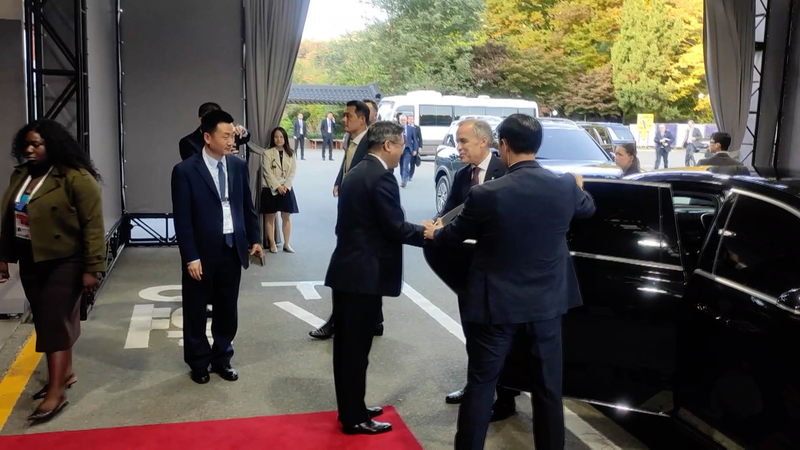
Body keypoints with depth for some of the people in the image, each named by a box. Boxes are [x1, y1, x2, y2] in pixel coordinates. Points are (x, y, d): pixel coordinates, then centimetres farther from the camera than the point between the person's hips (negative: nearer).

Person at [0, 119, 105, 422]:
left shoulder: (76, 178, -16)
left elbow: (93, 226, -17)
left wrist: (92, 269, -19)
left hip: (64, 262, -7)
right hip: (30, 262, 7)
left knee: (56, 322, -5)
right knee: (46, 321, 14)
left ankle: (56, 393, 2)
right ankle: (66, 373, 30)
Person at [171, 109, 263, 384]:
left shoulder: (239, 166, 3)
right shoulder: (185, 171, -11)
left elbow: (247, 206, 11)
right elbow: (182, 219, -12)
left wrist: (255, 239, 6)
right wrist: (190, 257, -14)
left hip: (233, 249, 4)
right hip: (202, 253, -4)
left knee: (227, 310, 14)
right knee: (196, 312, 12)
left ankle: (222, 359, 31)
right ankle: (199, 363, 29)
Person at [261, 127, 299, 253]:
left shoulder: (290, 154, 8)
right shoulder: (267, 153, -3)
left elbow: (292, 172, 2)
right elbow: (268, 173, -9)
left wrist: (285, 186, -12)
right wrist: (278, 187, -16)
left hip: (286, 189, 3)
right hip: (271, 189, -3)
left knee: (286, 217, 5)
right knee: (270, 217, 2)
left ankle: (286, 244, 13)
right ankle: (272, 244, 9)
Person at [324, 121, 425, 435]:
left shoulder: (357, 172, 13)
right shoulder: (381, 177, -16)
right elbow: (396, 228, -17)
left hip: (347, 269, 10)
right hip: (364, 274, -10)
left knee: (346, 345, 16)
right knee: (357, 348, 1)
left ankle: (350, 410, 30)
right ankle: (355, 419, 14)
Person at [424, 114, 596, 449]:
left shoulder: (486, 194, -18)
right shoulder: (566, 187, -7)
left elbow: (454, 236, -1)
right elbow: (587, 209, 17)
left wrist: (434, 232, 23)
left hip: (497, 306, -3)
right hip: (547, 303, 4)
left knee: (480, 386, 10)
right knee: (548, 389, 15)